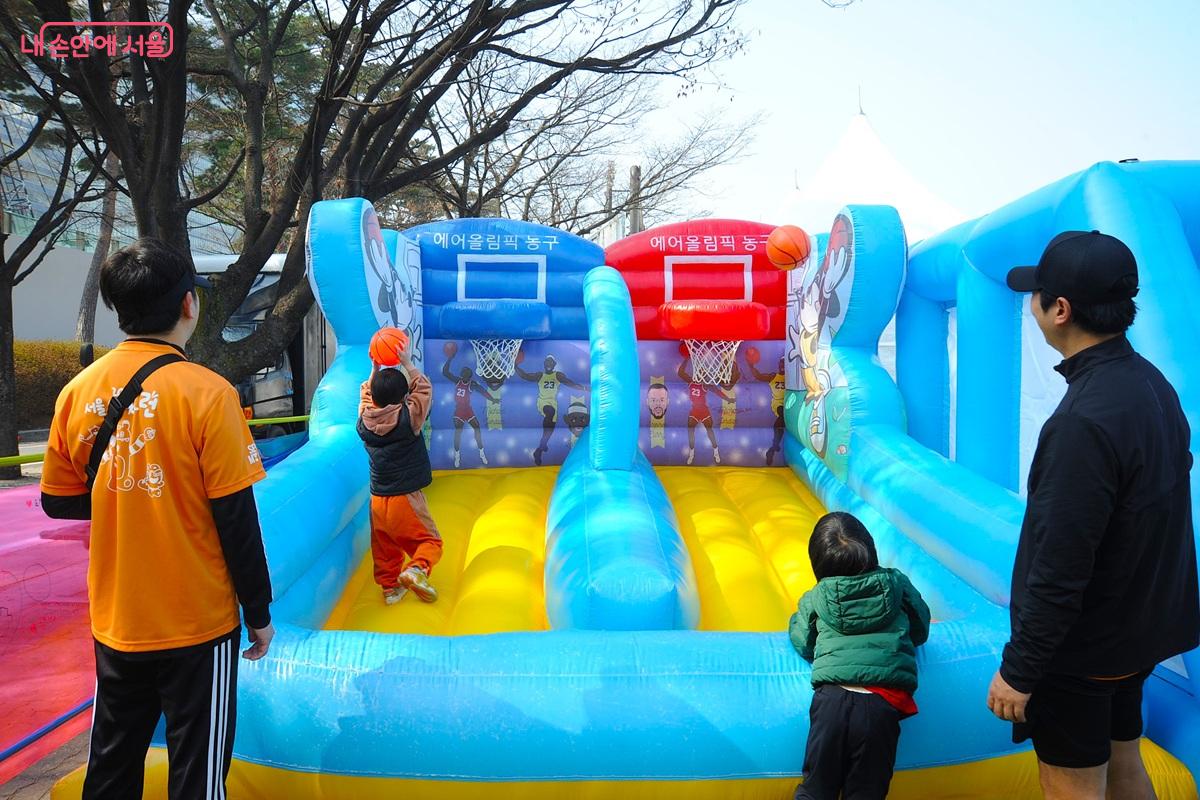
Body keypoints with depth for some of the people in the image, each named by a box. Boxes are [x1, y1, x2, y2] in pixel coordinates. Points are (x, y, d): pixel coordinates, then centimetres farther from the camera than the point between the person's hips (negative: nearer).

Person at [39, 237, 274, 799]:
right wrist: (259, 614, -3)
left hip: (115, 623, 5)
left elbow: (58, 501, 7)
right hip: (196, 624, -4)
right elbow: (236, 521, -14)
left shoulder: (80, 391, -3)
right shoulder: (205, 393, -16)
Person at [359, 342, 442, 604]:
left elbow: (366, 393, 15)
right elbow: (424, 388, -3)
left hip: (377, 500, 5)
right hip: (406, 497, -5)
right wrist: (406, 363, -2)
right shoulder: (408, 418, -16)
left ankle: (389, 587, 26)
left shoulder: (364, 422, -4)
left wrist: (375, 368, 14)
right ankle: (417, 569, -20)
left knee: (384, 548, 20)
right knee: (430, 540, 5)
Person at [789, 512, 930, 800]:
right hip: (882, 703, 1)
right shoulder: (896, 583, 10)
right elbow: (921, 630, 22)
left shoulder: (814, 598, 7)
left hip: (833, 697, 0)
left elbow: (804, 645, 16)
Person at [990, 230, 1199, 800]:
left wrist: (1019, 669, -17)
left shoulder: (1086, 421, -29)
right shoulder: (1150, 383, 1)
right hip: (1138, 628, 9)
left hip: (1081, 648, -9)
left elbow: (1059, 567, -27)